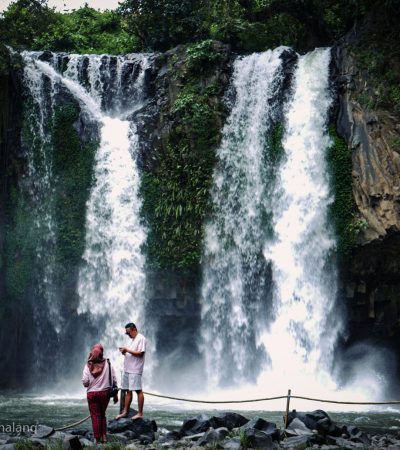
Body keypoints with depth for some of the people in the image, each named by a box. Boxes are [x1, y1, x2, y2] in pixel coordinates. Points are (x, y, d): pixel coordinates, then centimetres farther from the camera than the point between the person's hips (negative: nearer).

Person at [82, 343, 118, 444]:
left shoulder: (88, 366, -7)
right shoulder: (107, 364, -6)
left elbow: (85, 382, -10)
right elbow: (114, 380, -4)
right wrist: (115, 394, 6)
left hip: (92, 393, -1)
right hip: (105, 393, 1)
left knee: (95, 416, 6)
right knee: (102, 414, 20)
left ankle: (98, 439, 5)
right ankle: (104, 436, 17)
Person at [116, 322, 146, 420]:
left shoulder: (141, 339, -9)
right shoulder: (132, 339, 20)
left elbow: (140, 353, -17)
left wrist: (127, 350, -14)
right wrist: (124, 352, 3)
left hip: (135, 370, -9)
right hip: (127, 368, 9)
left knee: (138, 390, -6)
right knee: (128, 391, 11)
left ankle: (140, 413, -4)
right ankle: (125, 412, 14)